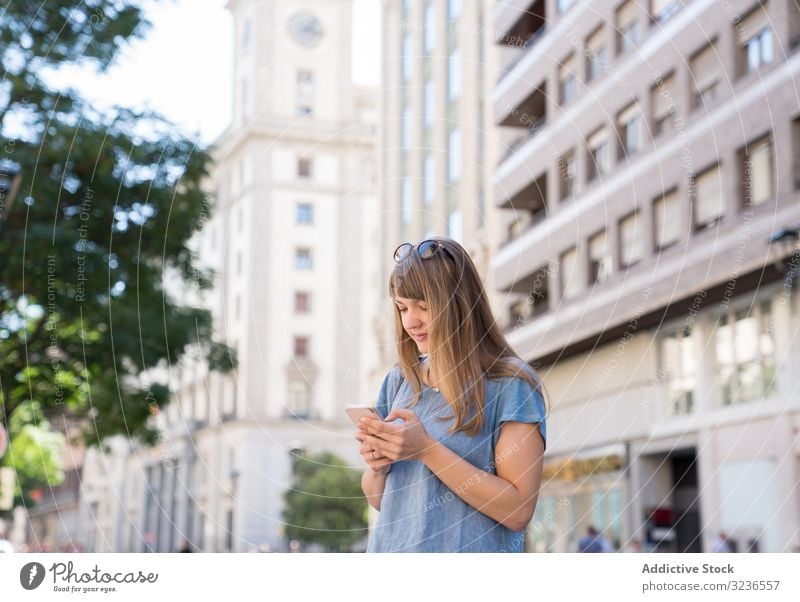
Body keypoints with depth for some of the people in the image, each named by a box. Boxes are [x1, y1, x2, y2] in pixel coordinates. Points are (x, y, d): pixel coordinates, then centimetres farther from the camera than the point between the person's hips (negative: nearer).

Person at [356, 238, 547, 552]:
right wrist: (377, 466, -8)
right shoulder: (398, 382, 6)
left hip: (471, 550, -5)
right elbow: (377, 499, 13)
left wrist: (427, 451, -20)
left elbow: (518, 510, -16)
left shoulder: (510, 385, -9)